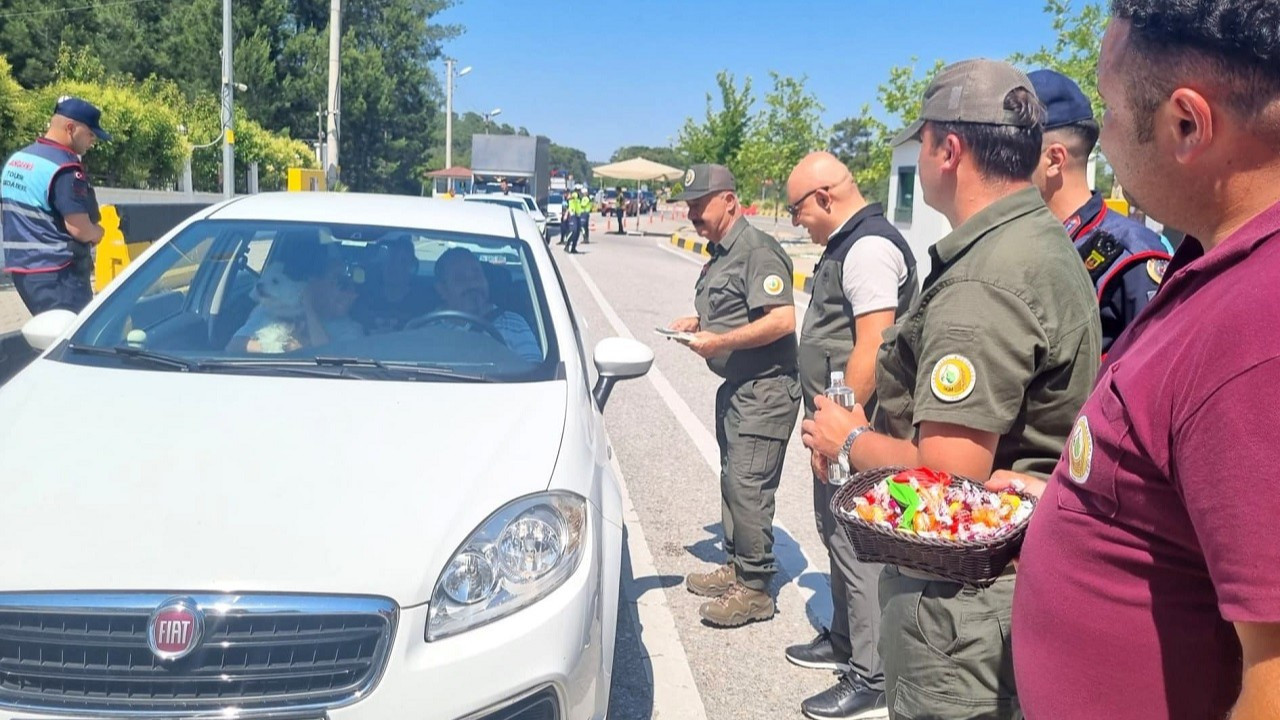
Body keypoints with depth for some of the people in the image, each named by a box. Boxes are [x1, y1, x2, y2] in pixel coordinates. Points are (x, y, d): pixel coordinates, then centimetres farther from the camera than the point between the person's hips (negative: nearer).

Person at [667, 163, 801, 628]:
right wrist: (698, 323, 10)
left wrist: (720, 340, -23)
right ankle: (735, 566, 29)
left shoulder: (757, 251, -16)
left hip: (765, 388, -10)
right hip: (736, 386, 11)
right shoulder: (719, 253, 15)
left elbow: (782, 320, -25)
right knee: (732, 481, 17)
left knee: (748, 487, -8)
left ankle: (755, 589, 3)